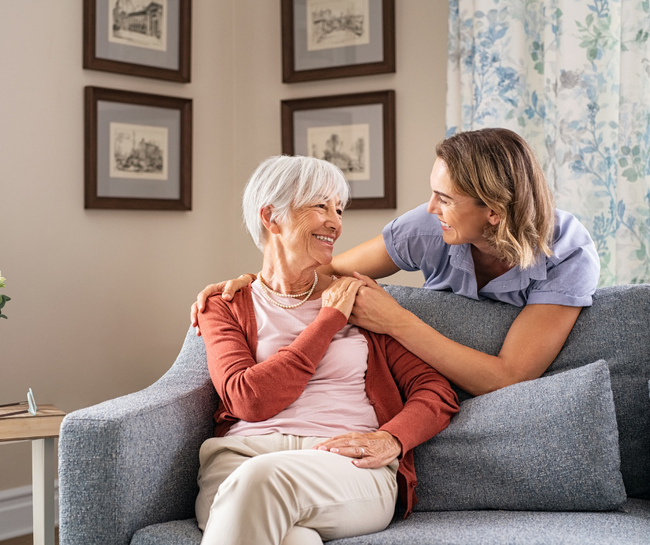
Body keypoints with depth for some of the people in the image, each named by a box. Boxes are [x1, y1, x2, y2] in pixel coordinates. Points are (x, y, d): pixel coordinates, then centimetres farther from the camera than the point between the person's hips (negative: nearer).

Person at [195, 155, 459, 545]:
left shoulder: (357, 297, 21)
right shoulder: (227, 307, 17)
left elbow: (437, 392, 11)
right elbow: (250, 399, -4)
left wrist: (392, 439, -11)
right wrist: (329, 320, 1)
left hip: (347, 463, 1)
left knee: (263, 479, -35)